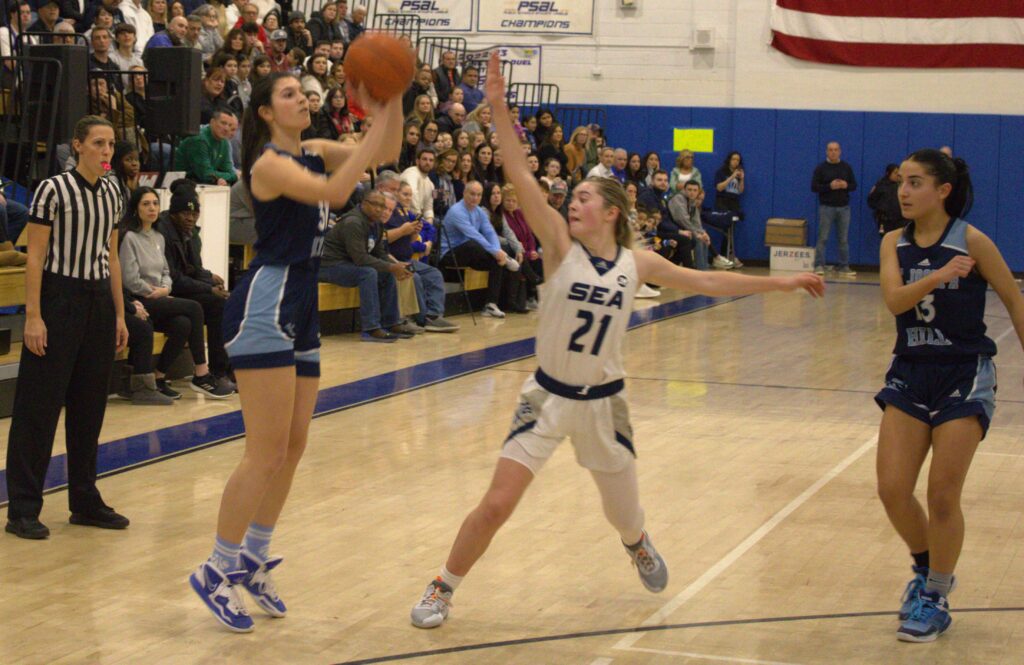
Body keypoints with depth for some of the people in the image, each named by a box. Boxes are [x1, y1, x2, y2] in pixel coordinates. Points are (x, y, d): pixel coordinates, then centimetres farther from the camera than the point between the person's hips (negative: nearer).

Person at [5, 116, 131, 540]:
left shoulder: (111, 194, 11)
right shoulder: (53, 190, -9)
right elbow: (35, 256, -10)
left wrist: (119, 314, 14)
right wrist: (33, 315, -16)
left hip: (98, 302, 7)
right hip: (59, 299, -6)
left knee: (90, 406, 10)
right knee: (40, 405, -4)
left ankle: (85, 501, 19)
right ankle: (23, 508, 1)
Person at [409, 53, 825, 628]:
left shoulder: (637, 263, -2)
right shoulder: (561, 247, -9)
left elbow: (709, 282, 6)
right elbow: (523, 180, -21)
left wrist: (781, 283, 7)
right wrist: (500, 110, -31)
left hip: (604, 401, 2)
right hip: (549, 395, -2)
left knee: (625, 514, 17)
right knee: (496, 505, -12)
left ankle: (638, 545, 55)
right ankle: (443, 589, 10)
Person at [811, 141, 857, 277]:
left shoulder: (846, 167, 9)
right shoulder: (821, 168, 0)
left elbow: (854, 185, 10)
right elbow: (814, 187, -5)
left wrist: (846, 185, -11)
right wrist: (830, 186, -18)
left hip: (844, 207, 3)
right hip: (826, 207, -3)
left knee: (844, 239, 5)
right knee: (823, 238, -5)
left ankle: (844, 267, 9)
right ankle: (819, 266, -3)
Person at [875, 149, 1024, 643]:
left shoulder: (971, 242, -11)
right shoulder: (895, 243, 0)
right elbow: (893, 300, -17)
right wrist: (938, 277, -33)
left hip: (963, 378, -4)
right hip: (910, 375, 4)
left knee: (942, 496, -4)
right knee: (892, 491, 0)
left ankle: (935, 601, 15)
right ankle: (927, 570, 27)